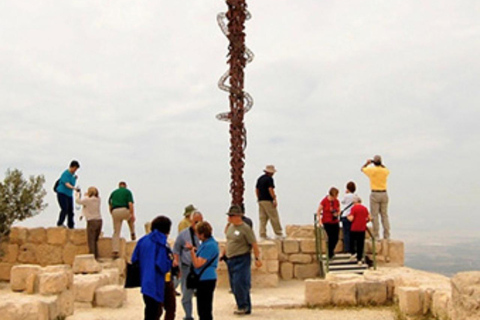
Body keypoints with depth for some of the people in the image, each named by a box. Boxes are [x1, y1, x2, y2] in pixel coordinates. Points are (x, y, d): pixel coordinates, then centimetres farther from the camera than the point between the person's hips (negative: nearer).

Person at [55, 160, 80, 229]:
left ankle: (71, 226, 12)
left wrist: (75, 179, 2)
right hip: (62, 193, -8)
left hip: (69, 195, 8)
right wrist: (73, 188, -47)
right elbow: (67, 184, -30)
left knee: (70, 210, 5)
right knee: (65, 209, -19)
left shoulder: (72, 174, 8)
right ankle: (59, 224, -13)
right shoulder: (66, 174, -17)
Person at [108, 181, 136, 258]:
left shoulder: (114, 192, 23)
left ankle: (115, 251, -1)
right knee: (131, 219, 35)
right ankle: (132, 234, 26)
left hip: (115, 212, 3)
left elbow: (110, 205, 19)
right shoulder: (128, 191, 11)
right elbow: (130, 204, -4)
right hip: (124, 211, -2)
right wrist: (133, 215, -7)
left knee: (116, 232, 7)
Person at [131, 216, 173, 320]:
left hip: (144, 282, 8)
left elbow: (134, 259, 9)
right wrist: (170, 261, 0)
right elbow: (163, 266, -19)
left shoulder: (143, 240, 7)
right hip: (155, 284, -8)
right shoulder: (160, 243, -13)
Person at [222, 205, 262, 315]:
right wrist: (223, 254, 24)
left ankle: (243, 306, 2)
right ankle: (246, 308, 20)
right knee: (234, 285, 10)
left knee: (239, 283, -12)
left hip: (242, 260, -9)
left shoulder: (245, 228, -13)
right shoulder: (231, 226, 11)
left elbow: (254, 244, -13)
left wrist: (257, 258, -16)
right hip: (230, 260, 9)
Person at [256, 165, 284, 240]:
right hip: (268, 200, -8)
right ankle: (278, 234, 1)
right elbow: (270, 189, -17)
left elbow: (256, 189, 16)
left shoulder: (260, 178, 15)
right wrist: (274, 199, -16)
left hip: (260, 201, 8)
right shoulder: (269, 179, -10)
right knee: (274, 217, -2)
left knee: (262, 218, 7)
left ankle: (263, 235, 5)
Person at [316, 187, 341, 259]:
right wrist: (320, 220, -7)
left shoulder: (336, 201, 2)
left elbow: (339, 211, 13)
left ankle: (331, 250, 32)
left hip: (335, 222, 4)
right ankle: (330, 254, 8)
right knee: (331, 237, -8)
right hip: (327, 222, -4)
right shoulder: (324, 201, -11)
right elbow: (318, 211, -3)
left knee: (336, 238, 3)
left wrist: (337, 214, -11)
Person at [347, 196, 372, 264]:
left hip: (354, 229, -4)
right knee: (361, 243, 6)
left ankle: (353, 253, 8)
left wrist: (348, 217, 7)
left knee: (352, 241, 17)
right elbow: (369, 218, 8)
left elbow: (351, 219, -14)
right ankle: (359, 259, 8)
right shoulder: (365, 208, 6)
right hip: (362, 229, 4)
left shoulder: (354, 208, -8)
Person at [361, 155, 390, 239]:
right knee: (384, 215, 8)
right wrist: (381, 164, 29)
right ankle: (387, 236, 9)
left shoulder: (371, 170, -8)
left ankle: (376, 236, -3)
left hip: (375, 194, -4)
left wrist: (367, 163, 27)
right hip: (384, 194, 4)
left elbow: (362, 169, 13)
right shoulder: (385, 171, 1)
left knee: (375, 216, -1)